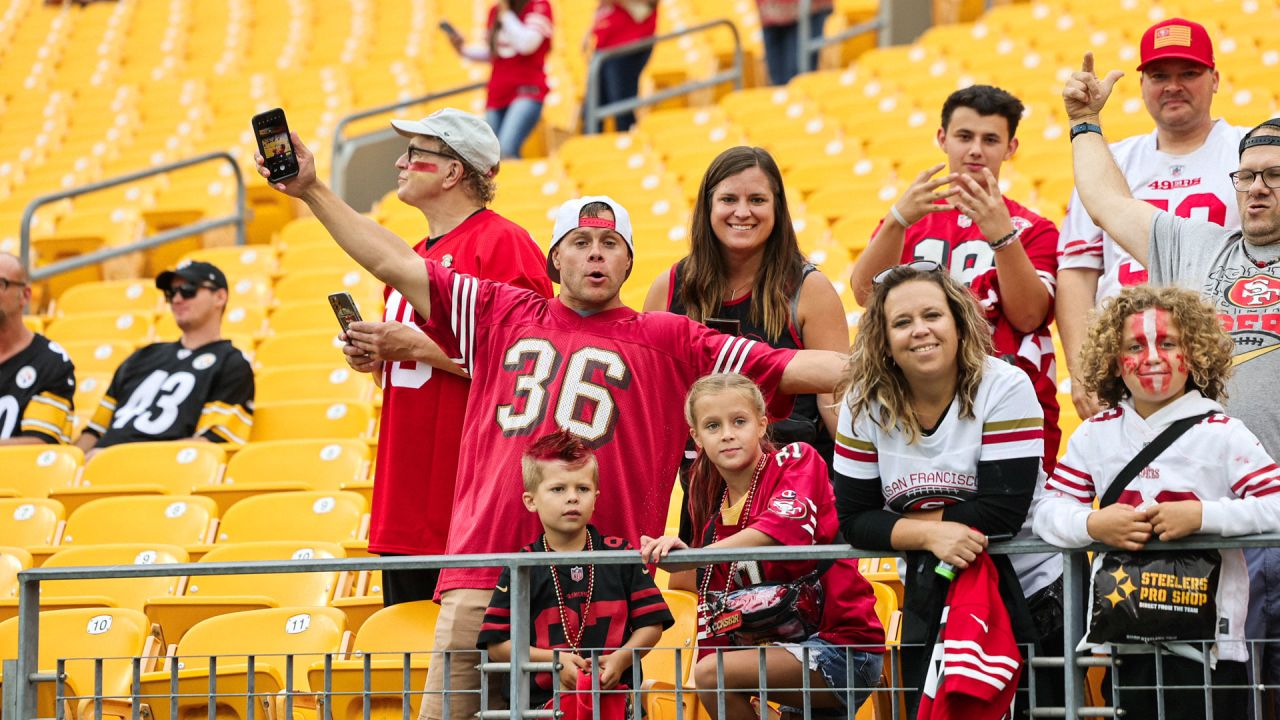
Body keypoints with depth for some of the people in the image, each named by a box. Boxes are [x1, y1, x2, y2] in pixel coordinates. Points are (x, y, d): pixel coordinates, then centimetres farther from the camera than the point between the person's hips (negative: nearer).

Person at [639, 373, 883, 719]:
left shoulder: (797, 459, -7)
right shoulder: (716, 518, 12)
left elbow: (785, 528, -27)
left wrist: (690, 555, -32)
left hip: (842, 646, -8)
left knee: (712, 673, -23)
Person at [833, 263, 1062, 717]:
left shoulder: (1004, 389, -16)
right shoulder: (864, 404, -6)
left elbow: (1003, 511, -22)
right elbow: (853, 520, -9)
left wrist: (908, 518, -16)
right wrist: (929, 534, -25)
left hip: (1029, 596, -3)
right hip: (930, 600, 3)